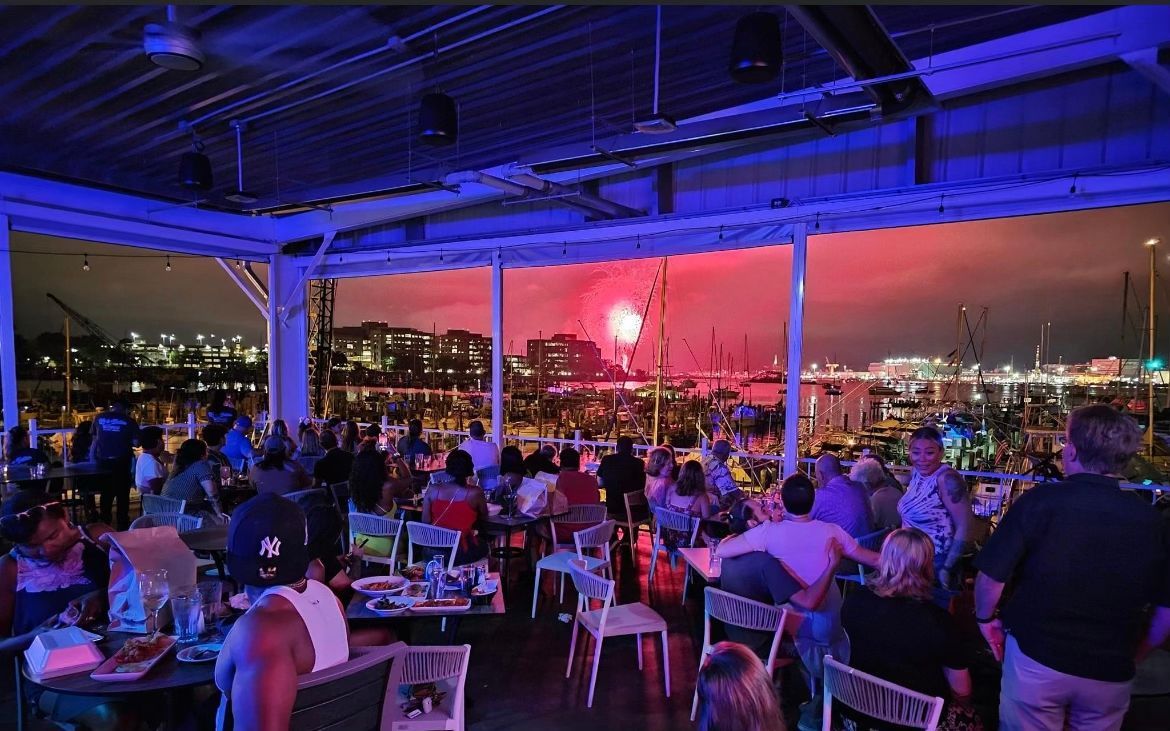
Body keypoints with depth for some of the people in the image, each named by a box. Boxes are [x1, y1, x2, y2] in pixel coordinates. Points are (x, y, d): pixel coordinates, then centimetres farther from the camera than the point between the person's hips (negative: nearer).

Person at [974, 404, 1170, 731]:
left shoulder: (1040, 500, -17)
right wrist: (1135, 653, 18)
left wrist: (986, 618, 4)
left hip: (1035, 660, -3)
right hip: (1111, 674, 3)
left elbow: (991, 577, -15)